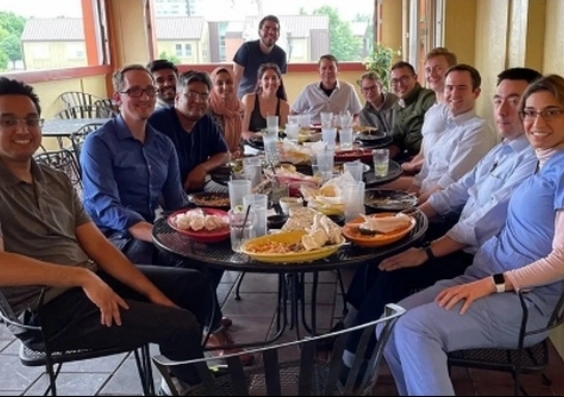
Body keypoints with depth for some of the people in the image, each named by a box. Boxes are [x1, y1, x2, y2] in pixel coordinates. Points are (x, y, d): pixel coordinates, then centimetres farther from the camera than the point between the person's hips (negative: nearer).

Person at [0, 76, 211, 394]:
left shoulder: (57, 181, 10)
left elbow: (97, 245, 7)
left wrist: (153, 293, 0)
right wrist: (82, 276, -25)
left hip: (91, 280, 8)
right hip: (44, 309, -8)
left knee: (192, 283, 13)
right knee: (181, 325, -16)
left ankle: (180, 364, 31)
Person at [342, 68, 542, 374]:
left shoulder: (534, 159, -23)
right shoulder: (504, 148, 9)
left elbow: (487, 220, -29)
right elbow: (460, 189, 11)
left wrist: (427, 253, -28)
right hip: (463, 230, 10)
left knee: (396, 271, -19)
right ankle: (355, 322, 18)